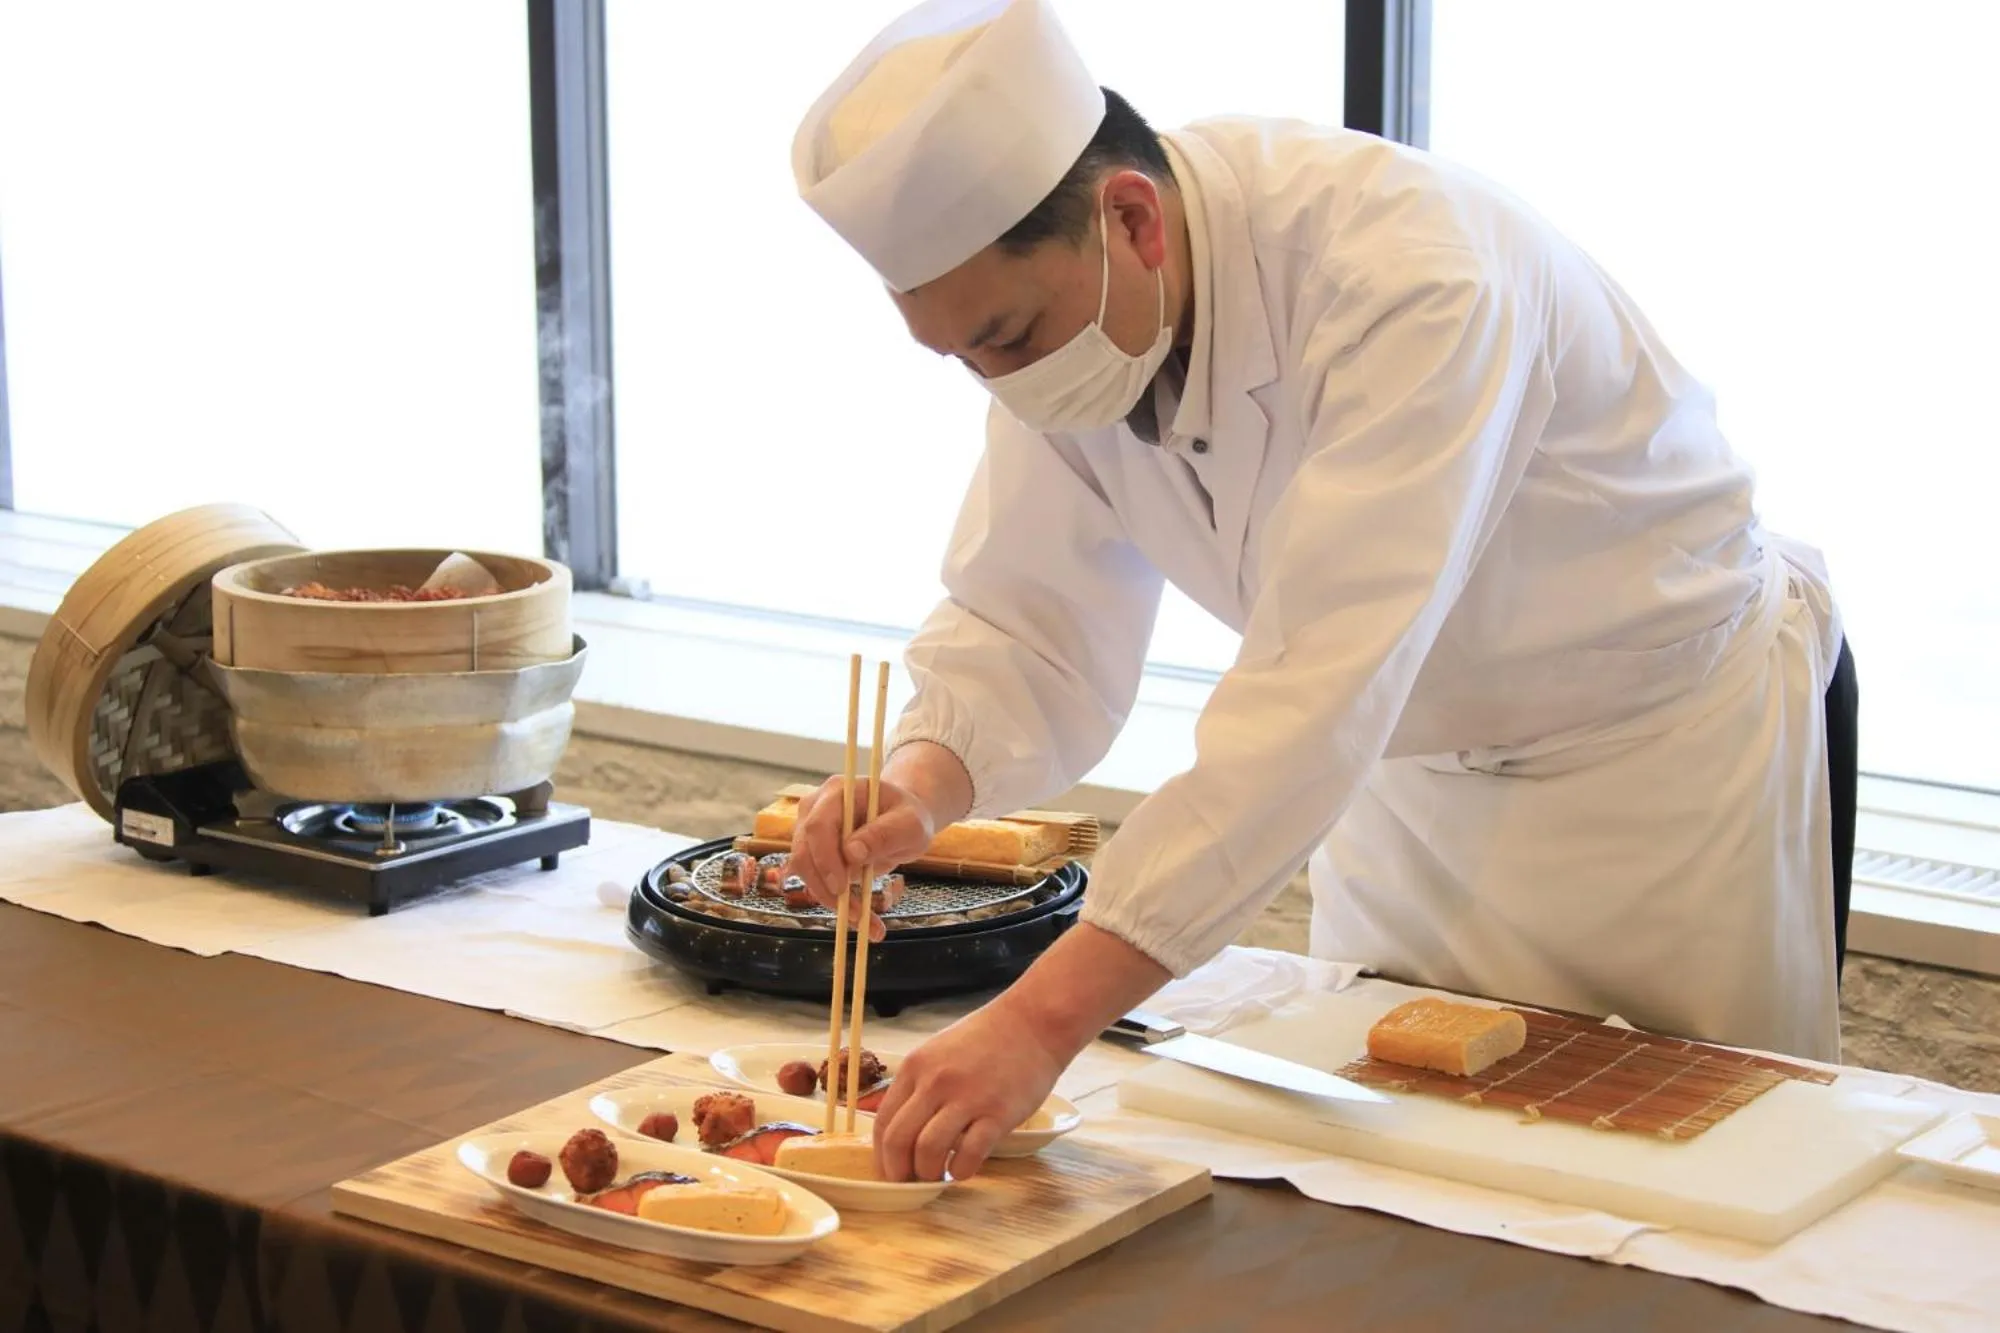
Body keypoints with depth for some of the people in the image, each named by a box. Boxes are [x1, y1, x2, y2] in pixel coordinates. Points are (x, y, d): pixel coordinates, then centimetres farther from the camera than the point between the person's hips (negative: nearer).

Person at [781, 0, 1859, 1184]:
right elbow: (1029, 627, -9)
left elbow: (1322, 691, -45)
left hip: (1680, 727, -6)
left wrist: (1047, 1019, -51)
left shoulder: (1413, 279, -38)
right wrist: (922, 787, -33)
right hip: (1421, 761, 6)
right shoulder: (1053, 308, -15)